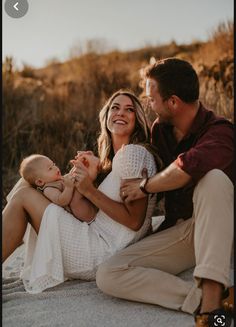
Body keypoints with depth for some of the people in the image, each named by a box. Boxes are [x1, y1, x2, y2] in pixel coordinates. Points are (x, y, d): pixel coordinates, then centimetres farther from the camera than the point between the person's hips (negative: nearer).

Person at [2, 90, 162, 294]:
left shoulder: (133, 153, -13)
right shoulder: (117, 156, 16)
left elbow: (135, 221, -18)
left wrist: (90, 191, -16)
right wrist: (88, 170, 4)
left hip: (105, 252, -10)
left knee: (23, 197, -8)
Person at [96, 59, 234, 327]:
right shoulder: (159, 129, 5)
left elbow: (190, 166, -41)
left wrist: (144, 186, -24)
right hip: (175, 232, 6)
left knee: (213, 178, -37)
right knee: (107, 275, -17)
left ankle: (212, 294, -40)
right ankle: (203, 300, -30)